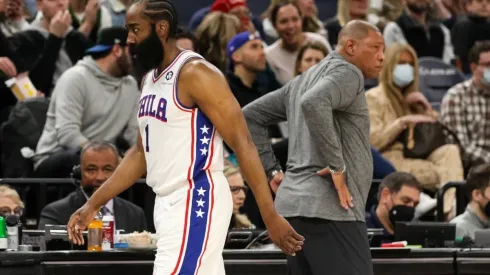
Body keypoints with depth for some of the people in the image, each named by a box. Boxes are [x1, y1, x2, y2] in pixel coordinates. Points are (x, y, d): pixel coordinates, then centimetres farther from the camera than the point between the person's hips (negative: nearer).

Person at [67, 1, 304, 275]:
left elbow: (242, 143, -17)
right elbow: (141, 153, 23)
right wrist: (94, 204, 19)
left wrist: (270, 216, -21)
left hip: (197, 202, -9)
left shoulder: (195, 73, -14)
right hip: (169, 202, 9)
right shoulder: (150, 80, 13)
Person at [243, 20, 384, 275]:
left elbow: (251, 116, 26)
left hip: (294, 202, 10)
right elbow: (314, 103, -28)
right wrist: (336, 167, -22)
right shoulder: (347, 73, -6)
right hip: (329, 207, -10)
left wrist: (272, 171, 19)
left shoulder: (305, 79, 22)